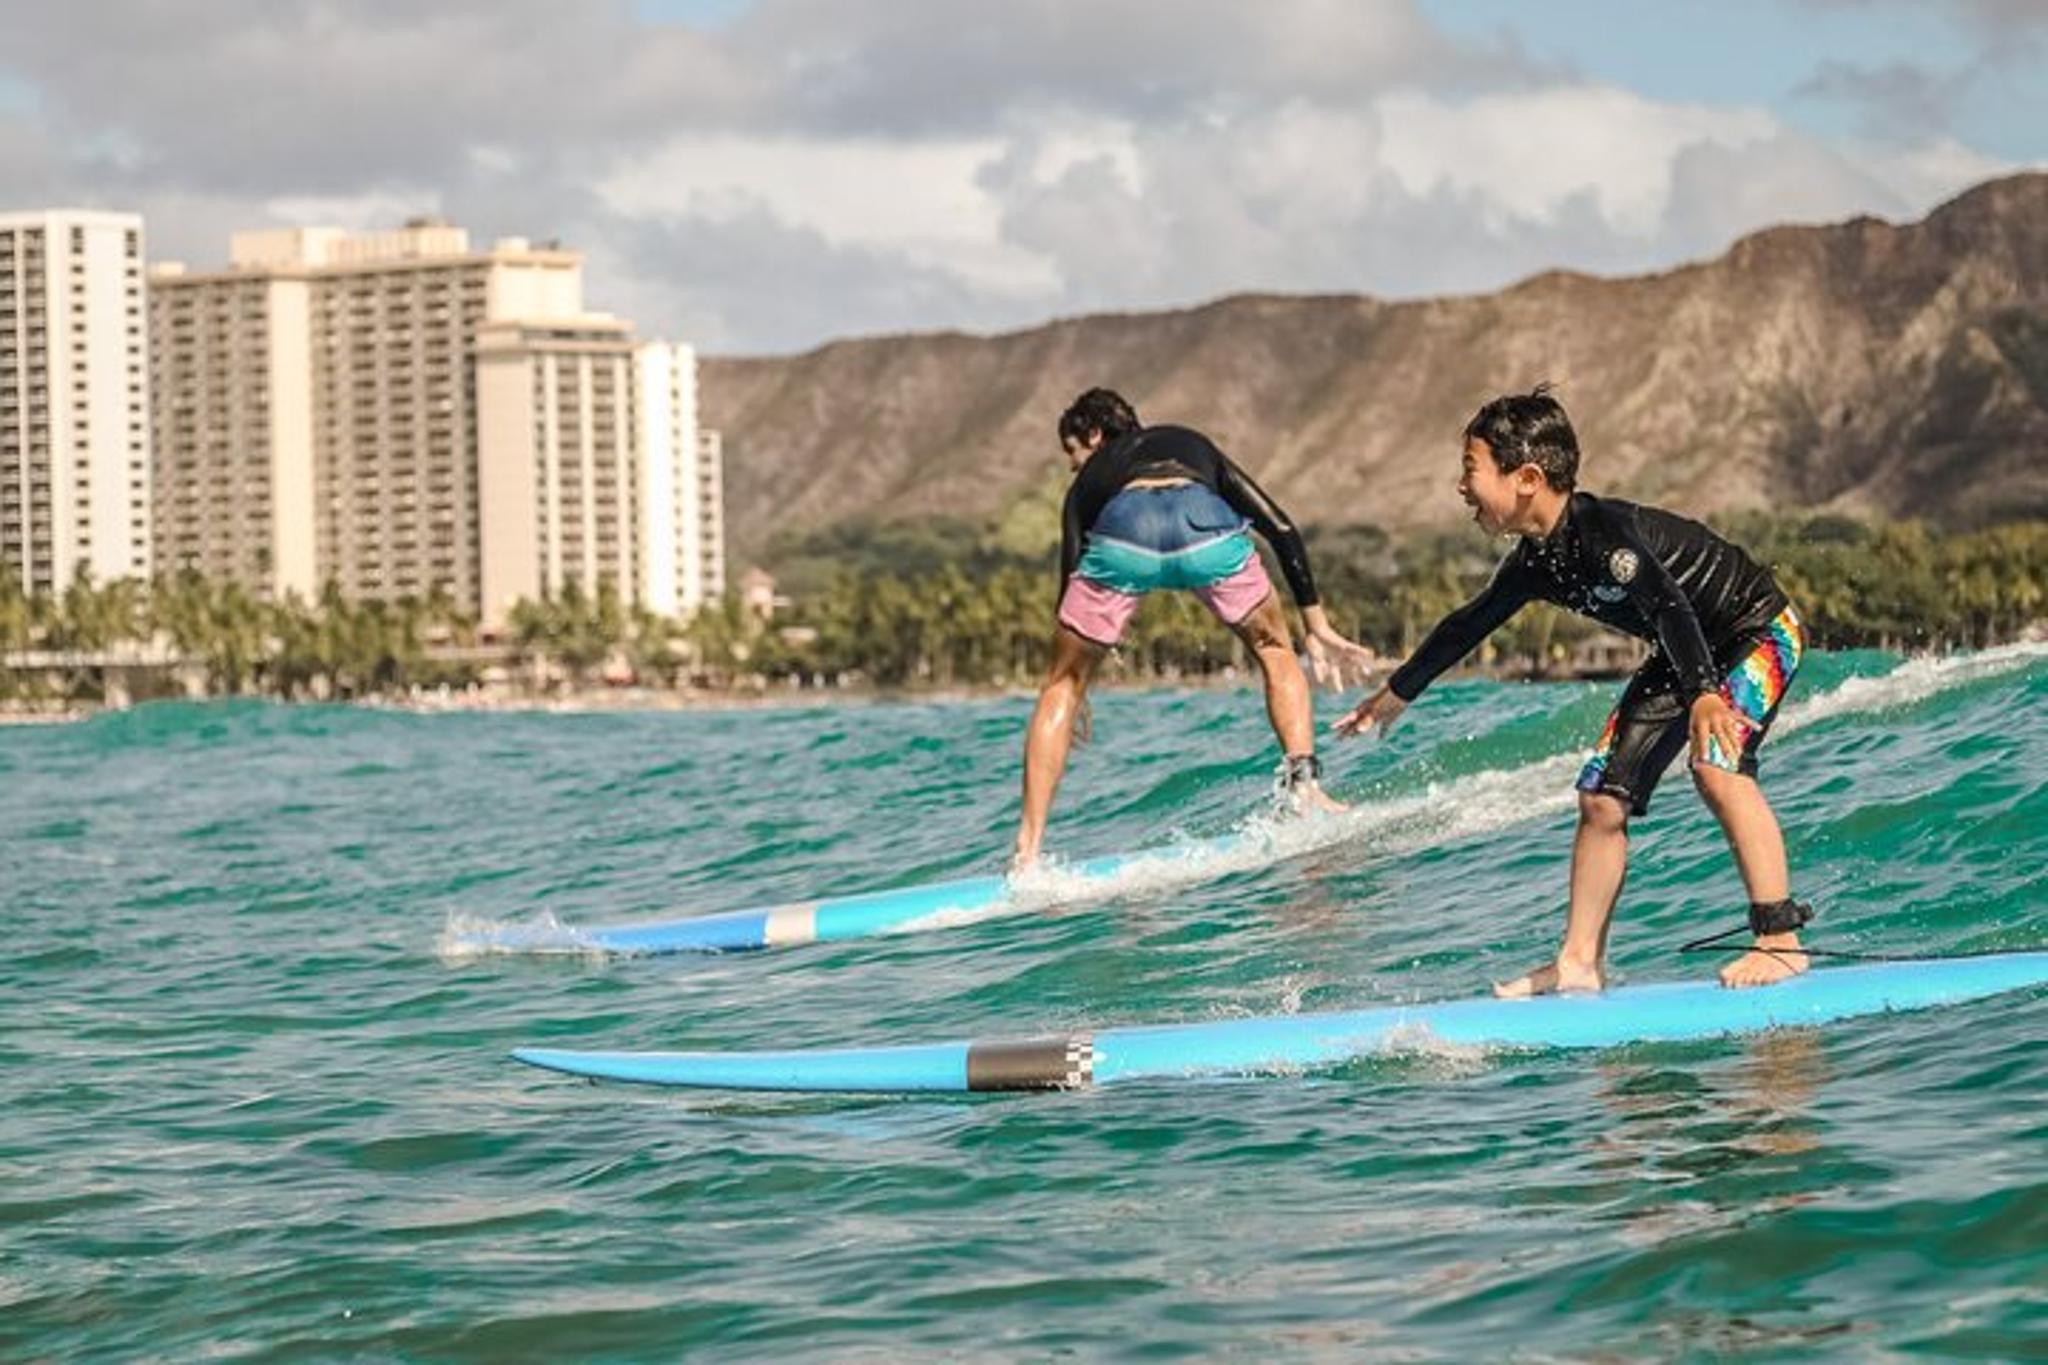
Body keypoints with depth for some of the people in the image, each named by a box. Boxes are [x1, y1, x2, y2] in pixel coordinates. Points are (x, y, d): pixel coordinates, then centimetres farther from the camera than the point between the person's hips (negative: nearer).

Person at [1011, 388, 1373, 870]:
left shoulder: (1090, 480, 37)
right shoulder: (1194, 446, 41)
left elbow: (1073, 575, 31)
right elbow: (1281, 529, 31)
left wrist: (1077, 696, 41)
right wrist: (1317, 627, 32)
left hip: (1122, 531, -1)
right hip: (1205, 525, 1)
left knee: (1062, 685, 18)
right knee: (1275, 653, 27)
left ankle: (1028, 850, 11)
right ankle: (1303, 781, 6)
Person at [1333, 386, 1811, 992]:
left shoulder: (1603, 530, -31)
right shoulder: (1535, 562, -4)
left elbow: (1669, 605, -45)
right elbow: (1468, 625, 14)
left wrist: (1702, 694, -60)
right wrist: (1397, 693, 27)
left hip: (1762, 630, -9)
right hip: (1684, 656, 9)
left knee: (1716, 765, -30)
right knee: (1602, 797, 4)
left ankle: (1780, 942, -28)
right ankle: (1580, 962, 10)